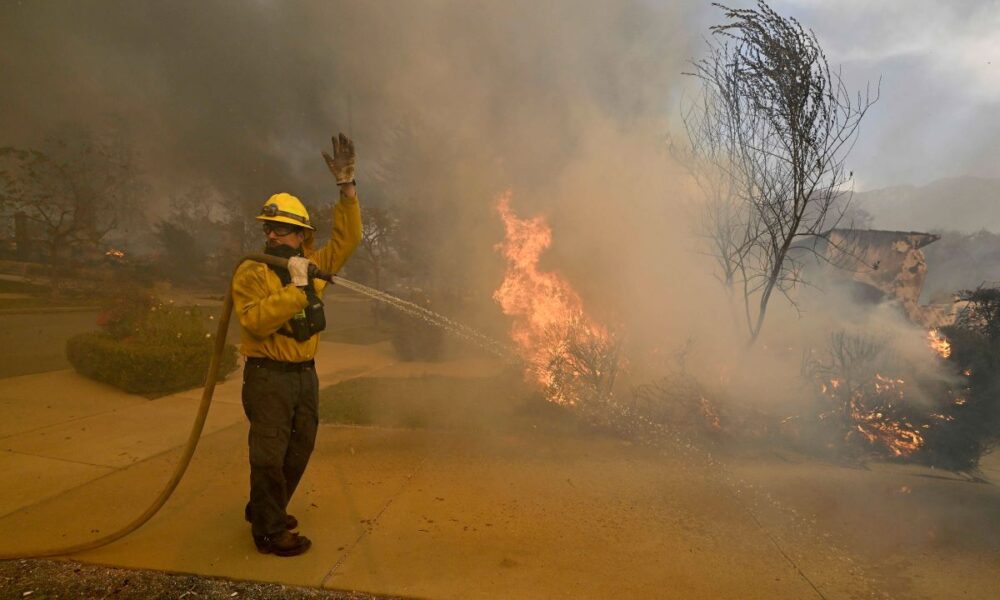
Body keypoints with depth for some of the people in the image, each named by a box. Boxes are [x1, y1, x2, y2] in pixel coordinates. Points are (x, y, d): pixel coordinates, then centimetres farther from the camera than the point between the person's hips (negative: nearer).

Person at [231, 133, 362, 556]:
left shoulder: (313, 265, 6)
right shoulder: (251, 272, -10)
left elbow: (347, 237, 6)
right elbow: (256, 322, -24)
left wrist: (347, 187, -2)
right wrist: (295, 287, -25)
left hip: (305, 374, 7)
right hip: (268, 377, -6)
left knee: (298, 452, 18)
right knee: (270, 456, 1)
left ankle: (263, 510, 37)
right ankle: (269, 531, 18)